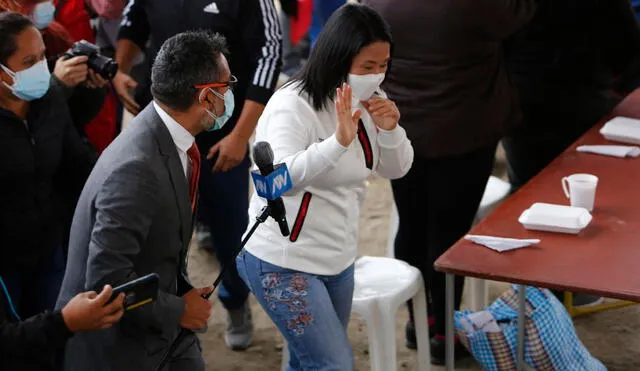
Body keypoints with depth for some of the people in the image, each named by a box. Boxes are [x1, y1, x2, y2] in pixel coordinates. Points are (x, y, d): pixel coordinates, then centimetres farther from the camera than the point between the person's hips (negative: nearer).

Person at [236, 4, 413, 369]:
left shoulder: (369, 101, 3)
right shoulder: (292, 105, -19)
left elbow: (396, 169, 8)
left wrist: (390, 130, -13)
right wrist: (339, 141, -43)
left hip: (338, 258, 8)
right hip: (285, 262, -7)